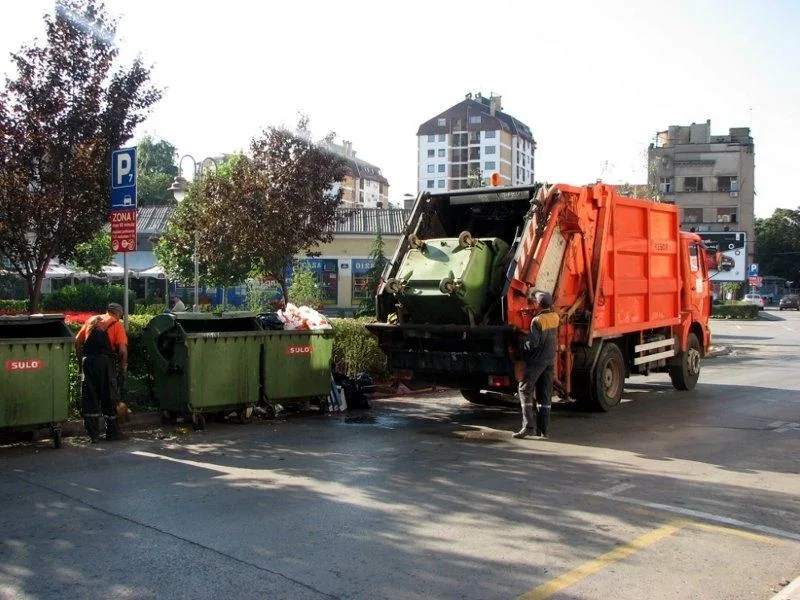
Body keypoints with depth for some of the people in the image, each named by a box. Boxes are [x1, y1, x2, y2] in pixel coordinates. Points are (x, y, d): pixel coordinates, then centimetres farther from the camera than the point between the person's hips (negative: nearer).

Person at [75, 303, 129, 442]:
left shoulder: (92, 320, 19)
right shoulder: (117, 324, 6)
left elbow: (77, 340, 13)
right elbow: (123, 349, -5)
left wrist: (80, 360, 18)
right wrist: (124, 366, 8)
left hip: (87, 360, 4)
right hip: (104, 361, -3)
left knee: (89, 397, 9)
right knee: (108, 397, 8)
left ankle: (93, 434, 10)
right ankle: (112, 433, 17)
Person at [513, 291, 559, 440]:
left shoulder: (537, 320, -17)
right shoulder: (555, 317, 5)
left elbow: (532, 343, -22)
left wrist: (522, 345, -2)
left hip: (536, 361, -7)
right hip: (550, 360, 7)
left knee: (525, 390, 1)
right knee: (545, 396, 9)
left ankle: (529, 426, -8)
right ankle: (543, 430, 9)